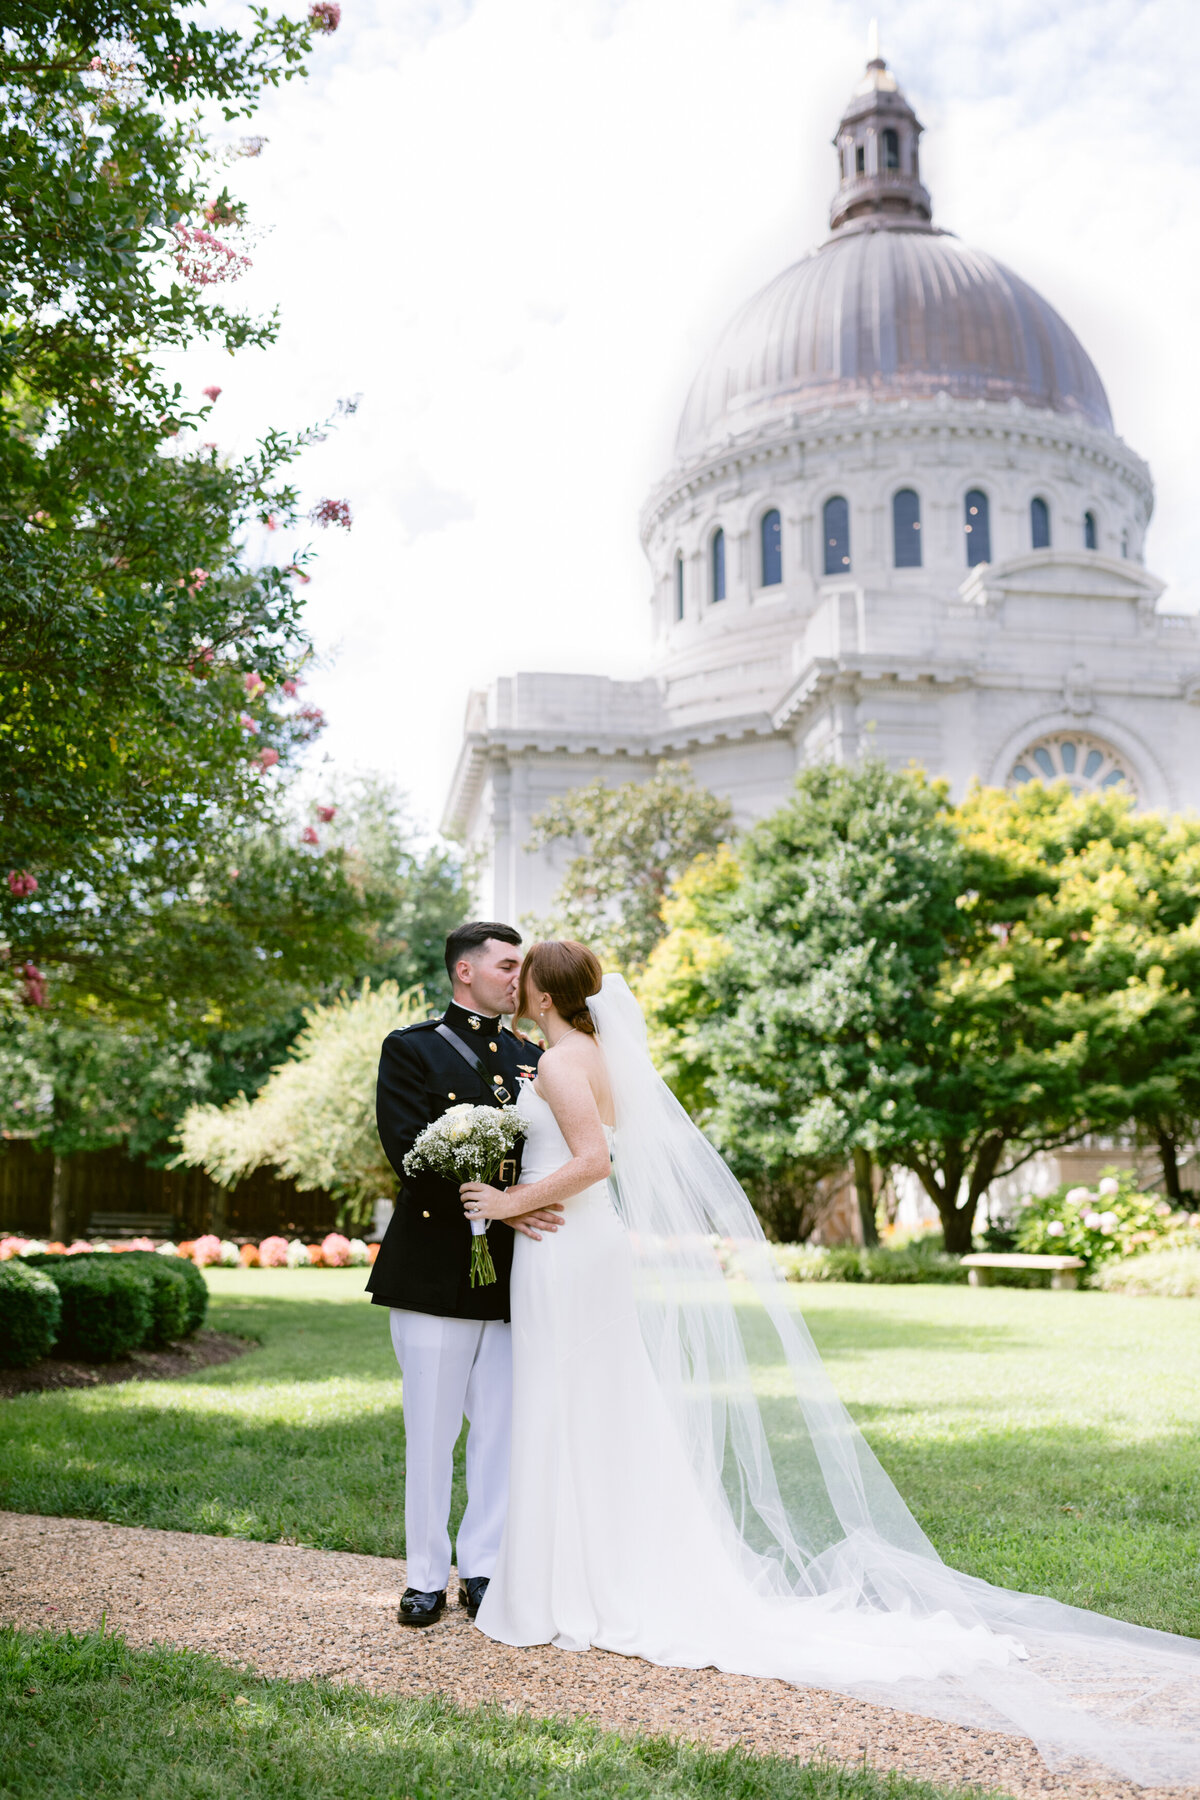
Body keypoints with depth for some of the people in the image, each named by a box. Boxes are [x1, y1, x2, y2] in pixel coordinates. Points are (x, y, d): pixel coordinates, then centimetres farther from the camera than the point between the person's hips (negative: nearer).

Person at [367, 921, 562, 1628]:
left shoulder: (532, 1058, 15)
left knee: (501, 1429, 7)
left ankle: (484, 1568, 20)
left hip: (515, 1274, 4)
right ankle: (427, 1576, 17)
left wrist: (537, 1211, -10)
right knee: (431, 1432, 5)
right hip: (436, 1271, -4)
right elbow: (410, 1153, -12)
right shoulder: (411, 1049, 0)